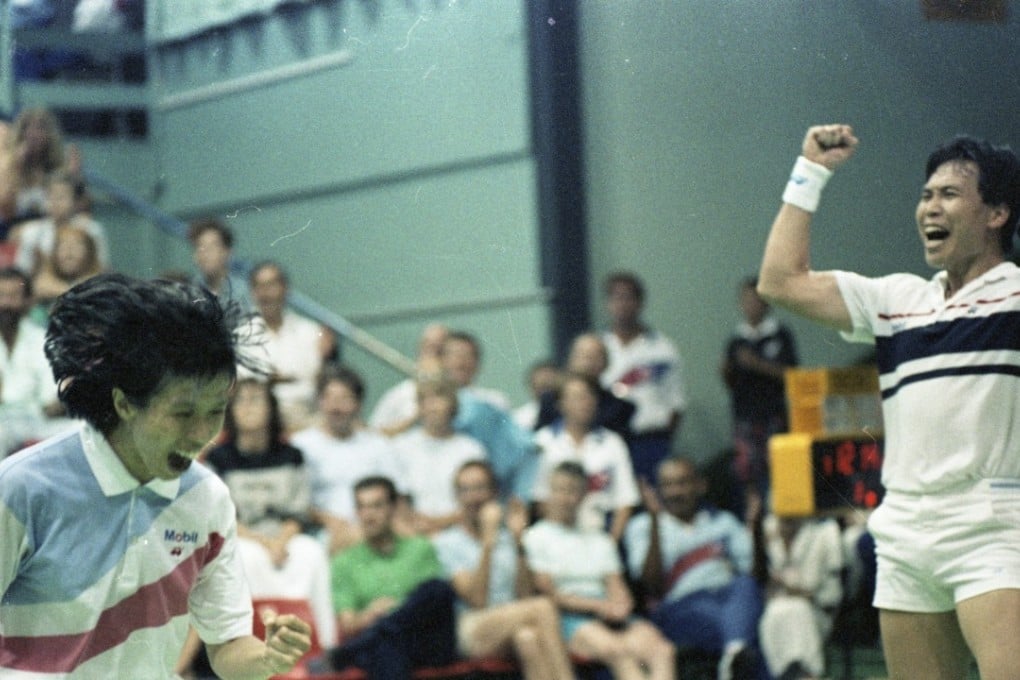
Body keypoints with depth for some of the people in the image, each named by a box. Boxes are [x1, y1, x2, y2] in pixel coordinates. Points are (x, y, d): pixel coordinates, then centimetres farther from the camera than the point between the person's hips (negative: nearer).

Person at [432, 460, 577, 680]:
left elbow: (525, 597, 3)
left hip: (512, 628, 3)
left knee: (527, 637, -35)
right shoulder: (446, 542, 6)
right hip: (471, 633, -3)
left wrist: (519, 542, -3)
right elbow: (477, 600, -9)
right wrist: (488, 541, -13)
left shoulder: (507, 537, 18)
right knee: (543, 608, -30)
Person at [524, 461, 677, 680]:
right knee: (620, 652, -36)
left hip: (610, 619, 5)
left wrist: (619, 606, -8)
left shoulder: (600, 540, 27)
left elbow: (618, 589, 17)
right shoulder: (536, 537, 10)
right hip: (567, 618, -5)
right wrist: (600, 605, -9)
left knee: (662, 650, -27)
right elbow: (548, 594, 0)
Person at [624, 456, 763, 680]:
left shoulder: (723, 521, 28)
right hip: (677, 609, -3)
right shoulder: (642, 526, 18)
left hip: (729, 594, 3)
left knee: (745, 584, -34)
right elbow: (652, 585, 0)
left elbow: (753, 570, 14)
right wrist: (655, 521, -6)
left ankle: (736, 652, -63)